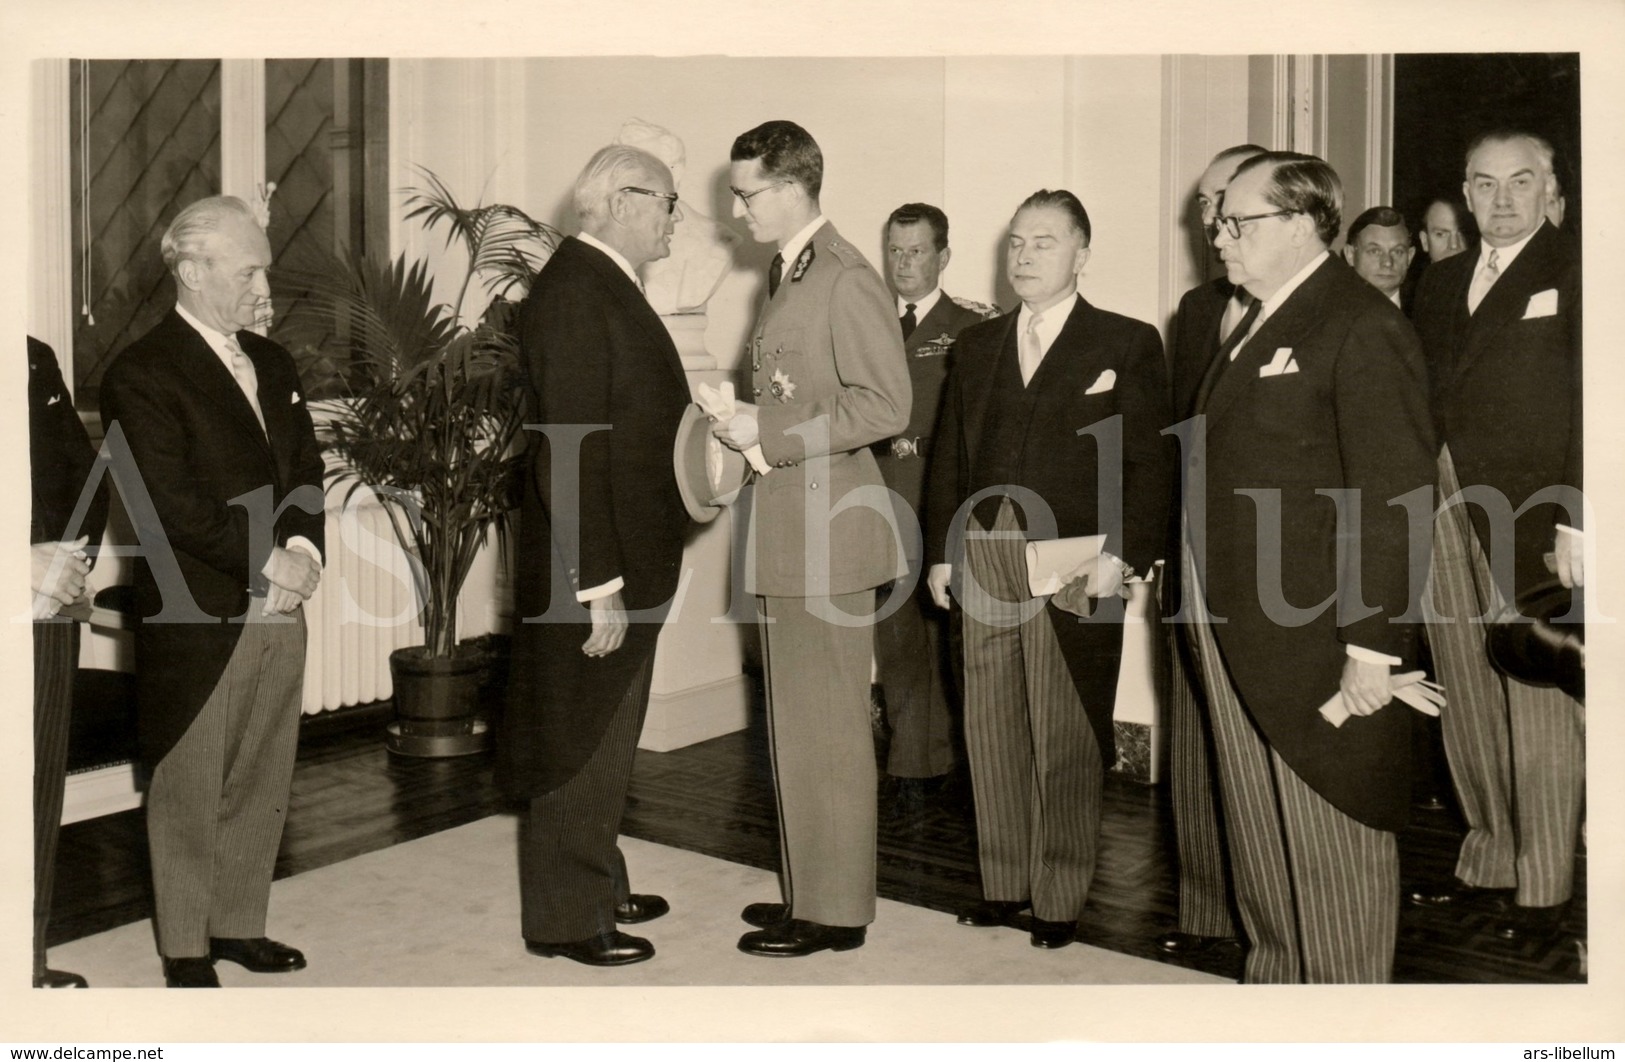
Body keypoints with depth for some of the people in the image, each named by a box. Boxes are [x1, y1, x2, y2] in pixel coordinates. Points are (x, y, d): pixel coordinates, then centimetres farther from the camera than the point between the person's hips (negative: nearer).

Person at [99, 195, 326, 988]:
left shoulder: (272, 363, 14)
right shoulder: (142, 374, -9)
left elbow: (306, 468, 13)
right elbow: (171, 505, -16)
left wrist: (303, 549, -5)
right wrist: (268, 563, -15)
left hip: (279, 610, 6)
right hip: (198, 619, -6)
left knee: (262, 783, 12)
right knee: (189, 790, 6)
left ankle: (239, 923, 27)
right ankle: (185, 951, 20)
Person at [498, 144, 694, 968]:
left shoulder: (607, 287, 13)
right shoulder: (573, 291, -19)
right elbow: (572, 451, -24)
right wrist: (599, 583, -24)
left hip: (627, 559, 10)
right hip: (592, 567, -10)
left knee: (607, 740, 20)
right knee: (580, 745, 3)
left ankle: (595, 885, 35)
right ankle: (565, 919, 17)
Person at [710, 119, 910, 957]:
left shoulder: (846, 279, -13)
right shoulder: (784, 274, 16)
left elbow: (885, 405, -19)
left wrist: (770, 432, -16)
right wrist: (747, 425, 7)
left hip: (828, 529, -10)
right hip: (789, 528, 10)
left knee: (825, 729, -1)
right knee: (794, 725, 16)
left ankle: (835, 911, 11)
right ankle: (809, 889, 28)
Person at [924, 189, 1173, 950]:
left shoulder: (1127, 345, 2)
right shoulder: (977, 345, 16)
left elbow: (1151, 462, -4)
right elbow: (950, 453, 15)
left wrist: (1122, 554, -14)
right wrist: (941, 550, 8)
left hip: (1074, 564, -4)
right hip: (984, 558, 5)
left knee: (1066, 739, 2)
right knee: (991, 727, 9)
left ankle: (1060, 898, 15)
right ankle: (1004, 884, 23)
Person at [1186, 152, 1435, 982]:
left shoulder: (1363, 328, -12)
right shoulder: (1253, 328, 16)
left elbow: (1396, 499, -17)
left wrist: (1374, 646, -20)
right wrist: (1209, 603, 7)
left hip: (1318, 640, -9)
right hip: (1238, 634, 9)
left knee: (1332, 844, 4)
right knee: (1258, 842, 18)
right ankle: (1274, 979, 33)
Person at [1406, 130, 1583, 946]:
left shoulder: (1574, 272, -2)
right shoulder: (1440, 285, 16)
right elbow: (1424, 406, 12)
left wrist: (1576, 522, -15)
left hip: (1533, 516, -6)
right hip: (1446, 513, 6)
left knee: (1541, 714, 1)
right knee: (1468, 710, 11)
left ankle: (1542, 890, 11)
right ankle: (1488, 865, 23)